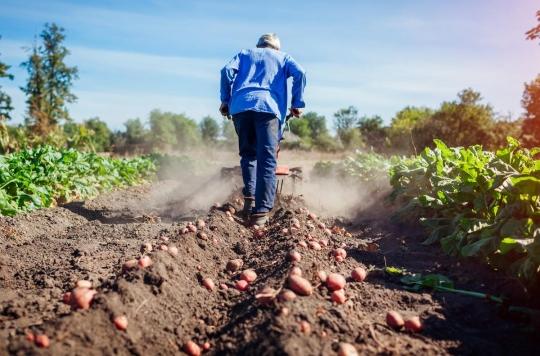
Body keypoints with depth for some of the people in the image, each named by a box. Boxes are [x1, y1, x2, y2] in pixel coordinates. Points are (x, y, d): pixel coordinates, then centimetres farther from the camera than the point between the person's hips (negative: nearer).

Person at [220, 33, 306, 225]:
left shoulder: (245, 53, 31)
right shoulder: (282, 57, 28)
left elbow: (227, 71, 12)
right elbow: (300, 73, 8)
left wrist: (225, 100, 15)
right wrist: (297, 103, 11)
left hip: (240, 106, 2)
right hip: (268, 107, -2)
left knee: (248, 154, 17)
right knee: (267, 160, -7)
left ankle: (249, 197, 2)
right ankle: (261, 211, -16)